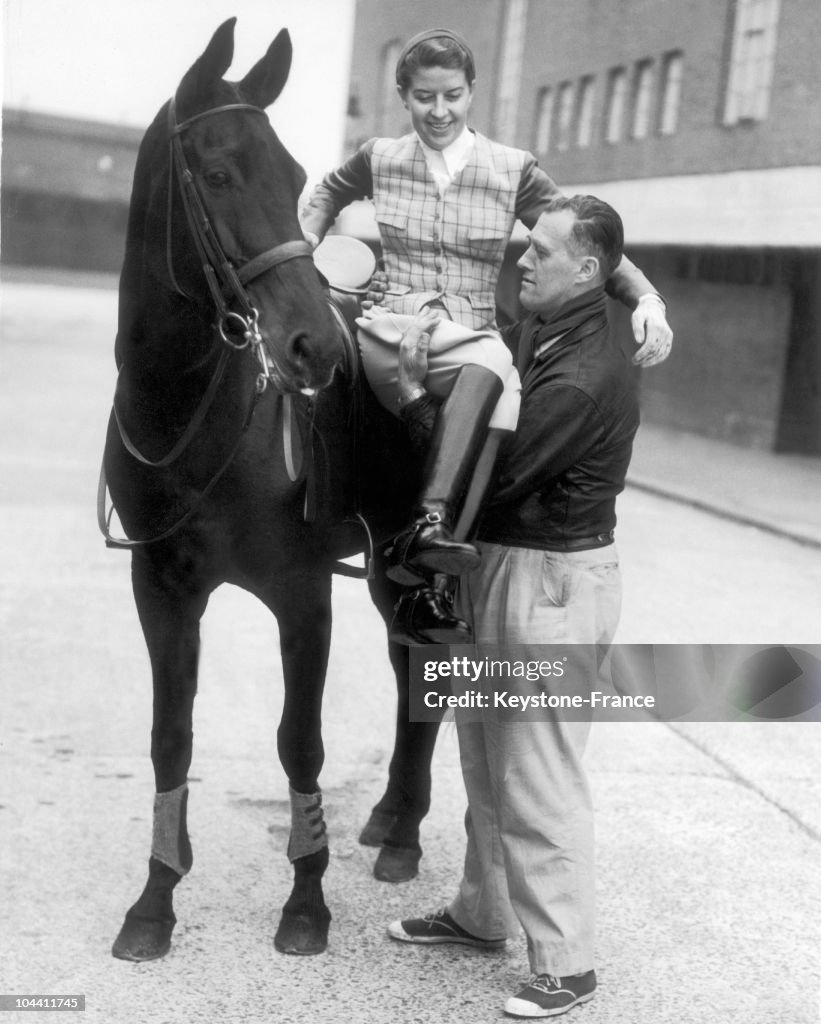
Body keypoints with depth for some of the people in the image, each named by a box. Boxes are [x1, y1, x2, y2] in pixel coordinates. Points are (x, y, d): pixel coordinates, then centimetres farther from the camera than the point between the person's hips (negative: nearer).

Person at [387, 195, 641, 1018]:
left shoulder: (585, 379, -23)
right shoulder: (528, 336, 6)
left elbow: (486, 480, -23)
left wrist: (415, 393, -17)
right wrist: (430, 346, -4)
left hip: (550, 586, -9)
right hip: (494, 568, 9)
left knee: (537, 781, 0)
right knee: (486, 764, 20)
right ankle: (482, 912, 37)